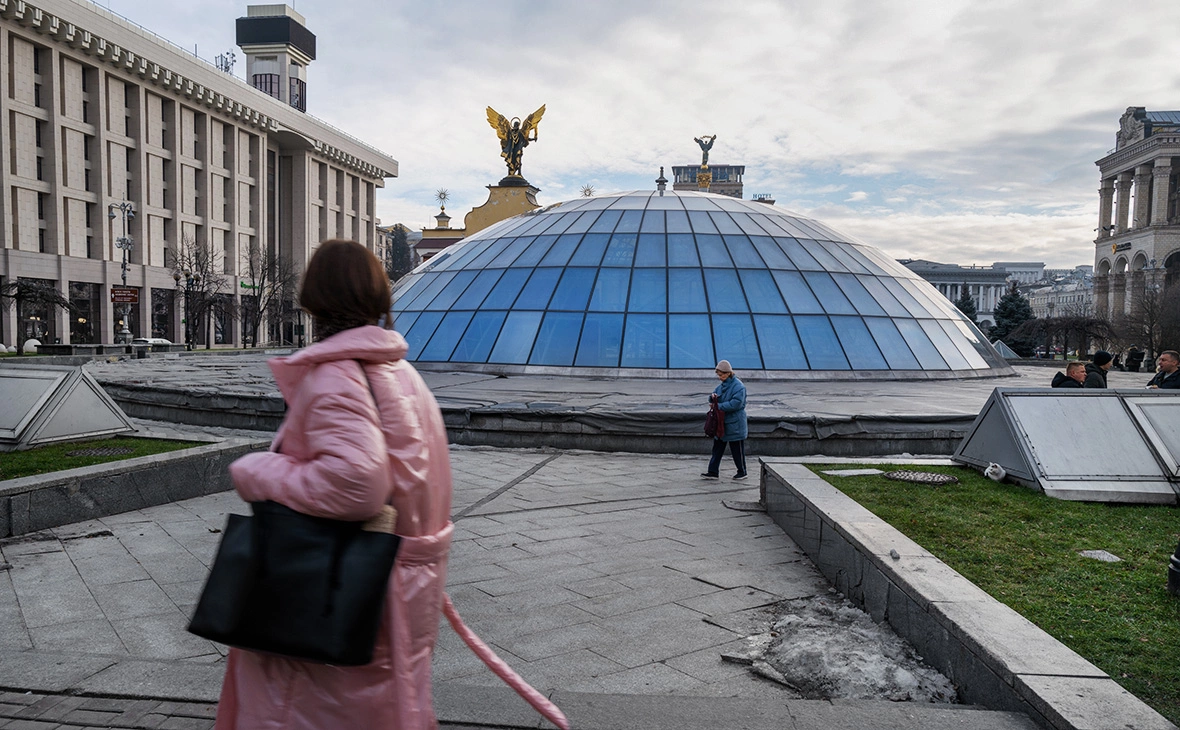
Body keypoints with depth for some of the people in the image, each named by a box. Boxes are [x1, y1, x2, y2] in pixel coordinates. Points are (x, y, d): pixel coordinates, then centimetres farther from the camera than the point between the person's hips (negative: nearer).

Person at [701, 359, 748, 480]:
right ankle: (713, 472, 13)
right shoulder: (721, 385, 9)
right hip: (721, 423, 8)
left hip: (734, 424, -8)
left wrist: (718, 406, -22)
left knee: (737, 450, 4)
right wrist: (713, 397, -7)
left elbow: (736, 404, -25)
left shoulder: (738, 386, -16)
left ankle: (742, 472, 18)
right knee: (717, 448, 9)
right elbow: (713, 400, 18)